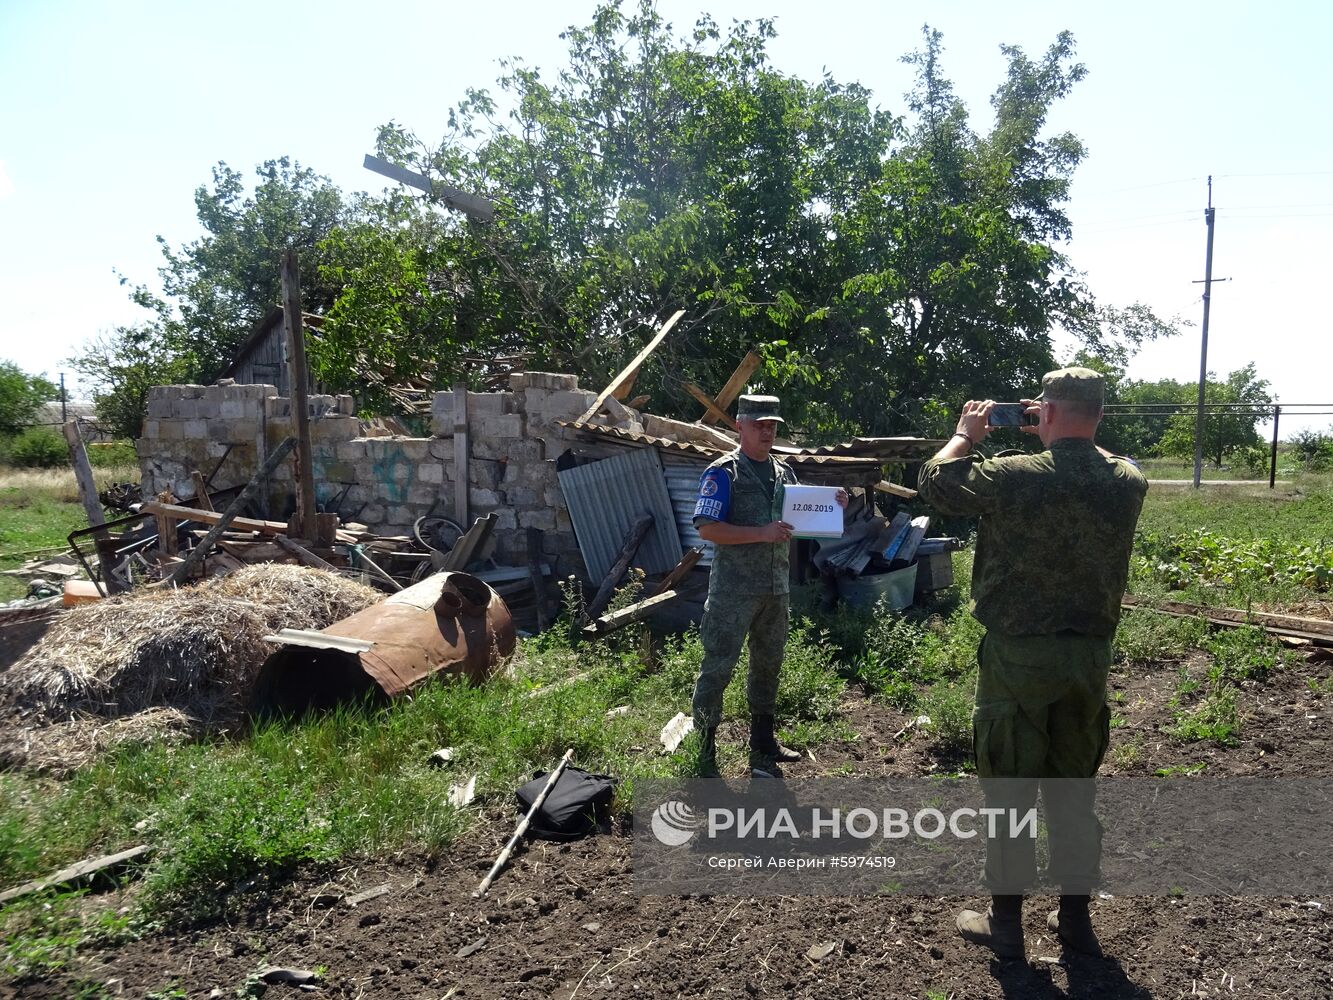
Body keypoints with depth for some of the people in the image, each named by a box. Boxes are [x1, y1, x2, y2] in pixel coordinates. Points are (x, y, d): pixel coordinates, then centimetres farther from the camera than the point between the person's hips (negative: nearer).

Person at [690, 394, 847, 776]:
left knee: (768, 663, 16)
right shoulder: (723, 473, -9)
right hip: (734, 590, -7)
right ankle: (704, 753, 6)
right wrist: (762, 533, -23)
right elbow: (707, 529, -17)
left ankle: (763, 741, 30)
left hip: (776, 587, 7)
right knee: (717, 667, -3)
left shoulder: (784, 472, 13)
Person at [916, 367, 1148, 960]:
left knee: (1008, 791, 9)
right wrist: (1063, 438, 21)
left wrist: (966, 434, 11)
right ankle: (1075, 919, 31)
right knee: (1074, 790, 18)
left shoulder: (1014, 477, -18)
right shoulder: (1127, 483, -3)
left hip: (1017, 657, -4)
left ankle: (1005, 923, 22)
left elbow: (935, 482, -2)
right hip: (1089, 657, 5)